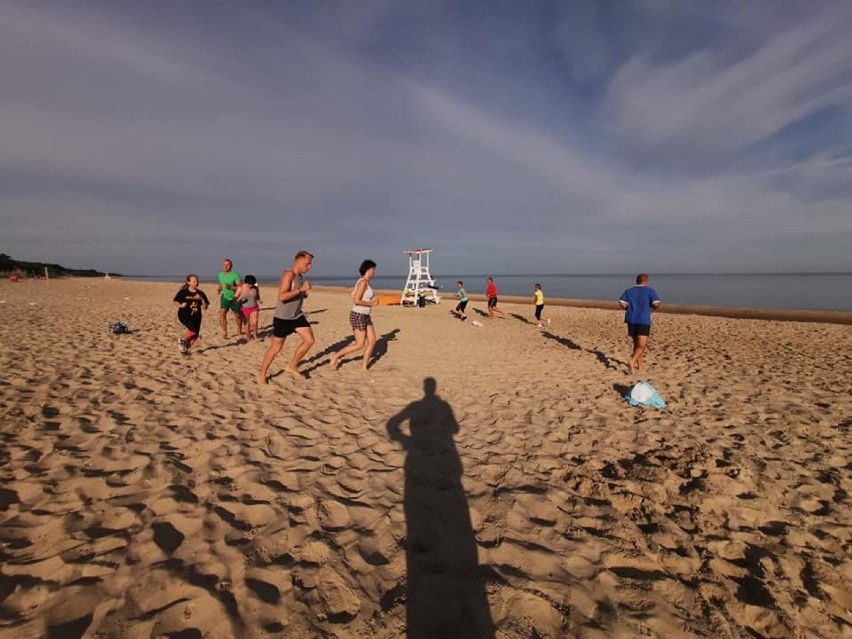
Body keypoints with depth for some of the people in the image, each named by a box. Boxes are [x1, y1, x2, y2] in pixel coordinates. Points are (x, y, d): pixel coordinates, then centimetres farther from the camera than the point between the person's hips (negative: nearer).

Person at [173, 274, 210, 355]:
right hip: (184, 315, -4)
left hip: (196, 316, 4)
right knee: (194, 330, -25)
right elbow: (175, 301, 4)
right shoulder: (183, 292, -4)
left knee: (195, 336, 1)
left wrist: (202, 299, -14)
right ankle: (181, 339, 4)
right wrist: (181, 305, -16)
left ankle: (185, 349, 26)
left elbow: (205, 308, 2)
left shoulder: (200, 293, 4)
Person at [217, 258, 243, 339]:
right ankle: (224, 332, -13)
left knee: (238, 315, 10)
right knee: (222, 313, -18)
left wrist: (230, 287, -33)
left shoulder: (235, 275, -17)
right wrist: (219, 289, -1)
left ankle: (239, 331, 34)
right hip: (225, 297, 3)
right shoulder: (220, 274, 2)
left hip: (235, 298, -3)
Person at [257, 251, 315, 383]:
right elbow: (282, 296, -30)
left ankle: (292, 367, 15)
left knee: (310, 340, 0)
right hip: (282, 317, -8)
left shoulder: (300, 276, 8)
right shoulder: (288, 275, -20)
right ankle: (261, 375, 21)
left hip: (297, 315, 8)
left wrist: (305, 294, 2)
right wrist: (301, 289, -30)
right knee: (276, 348, 2)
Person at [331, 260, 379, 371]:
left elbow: (353, 295, 20)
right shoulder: (363, 282, -19)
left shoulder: (364, 282, 10)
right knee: (360, 345, -4)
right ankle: (336, 356, 11)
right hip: (358, 316, -10)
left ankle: (364, 366, 14)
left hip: (365, 316, 10)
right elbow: (357, 300, -24)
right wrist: (372, 303, -15)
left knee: (372, 341, 6)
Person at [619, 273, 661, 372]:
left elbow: (621, 302, -4)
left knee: (636, 344, 17)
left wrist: (629, 310, 12)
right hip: (643, 321, -4)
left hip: (631, 320, 4)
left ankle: (639, 365, 23)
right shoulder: (650, 290, 1)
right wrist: (653, 308, 11)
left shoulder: (629, 291, 11)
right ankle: (632, 361, -26)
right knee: (641, 345, -5)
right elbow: (656, 304, -12)